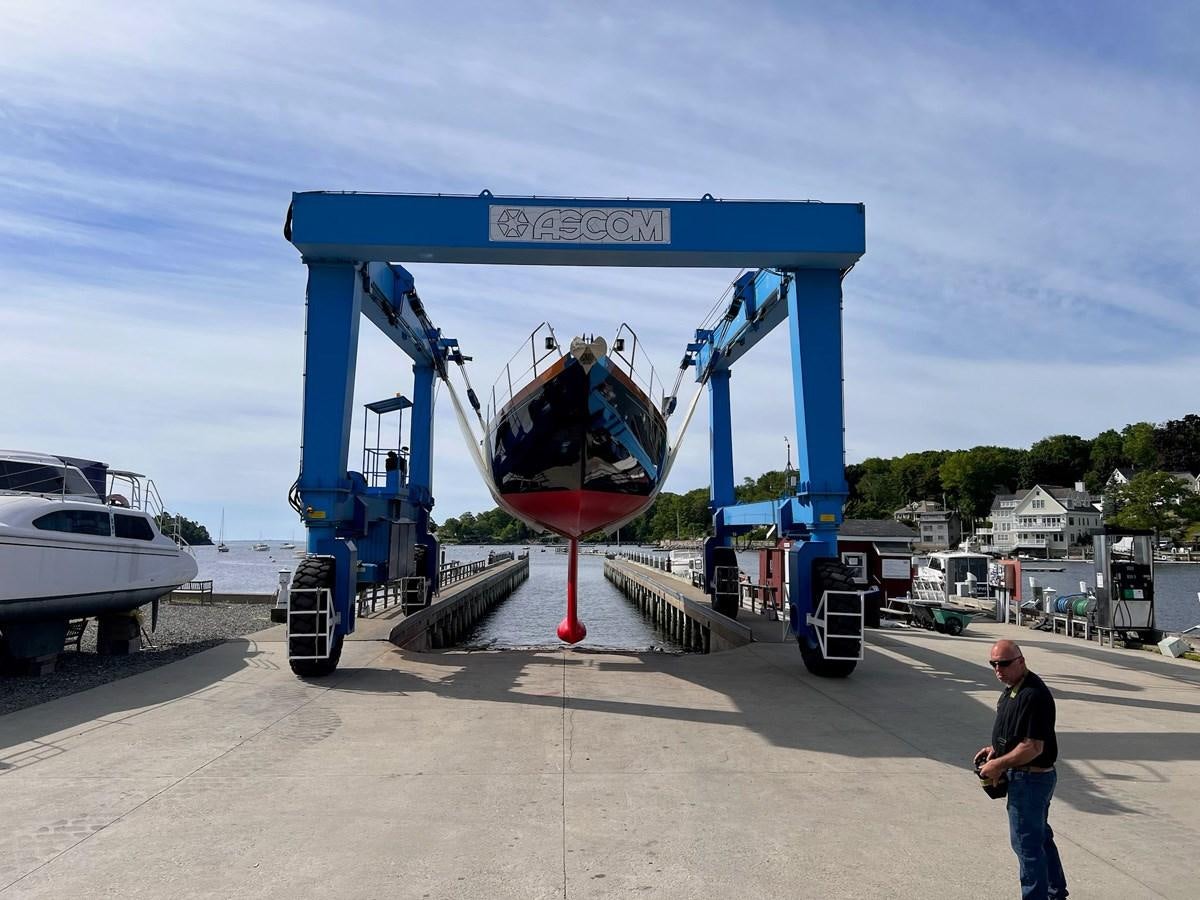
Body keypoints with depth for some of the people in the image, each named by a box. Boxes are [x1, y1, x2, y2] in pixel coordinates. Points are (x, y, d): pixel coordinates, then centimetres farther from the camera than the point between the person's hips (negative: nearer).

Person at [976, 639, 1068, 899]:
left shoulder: (1033, 695, -25)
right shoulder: (1012, 688, 7)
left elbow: (1033, 746, -26)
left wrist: (999, 764, -19)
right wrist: (995, 748, 7)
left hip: (1030, 778, -10)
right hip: (1032, 778, 10)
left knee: (1026, 841, 1)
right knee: (1040, 835, 23)